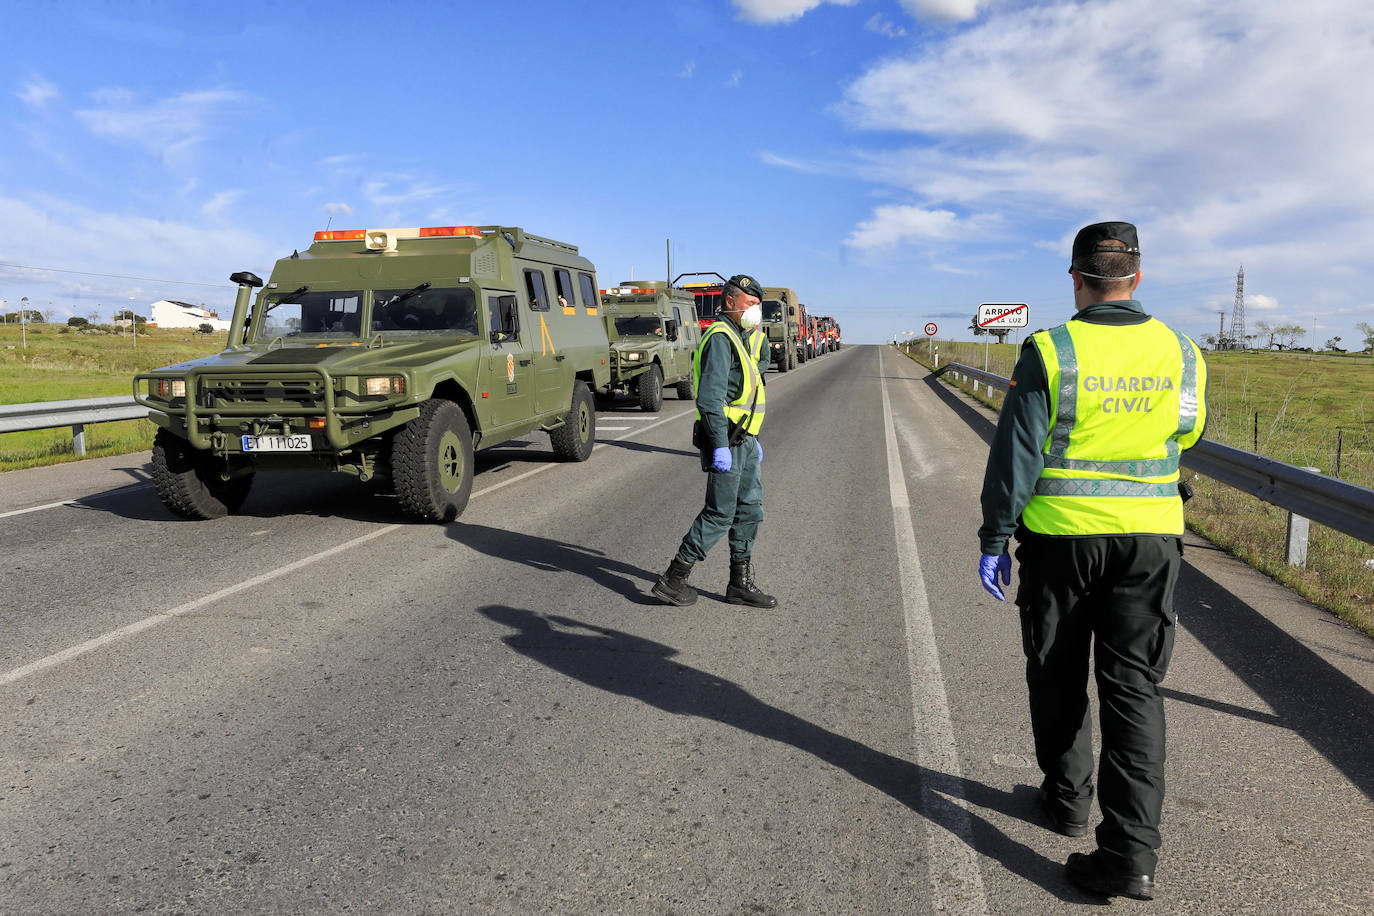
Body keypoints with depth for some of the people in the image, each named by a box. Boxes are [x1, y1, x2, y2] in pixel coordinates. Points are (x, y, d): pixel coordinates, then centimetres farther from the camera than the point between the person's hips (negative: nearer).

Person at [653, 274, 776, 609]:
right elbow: (710, 398, -23)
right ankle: (672, 580, 3)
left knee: (750, 509, 11)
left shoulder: (742, 339, 17)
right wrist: (720, 446, -26)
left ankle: (741, 583, 19)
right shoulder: (720, 338, -15)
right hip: (726, 441, -10)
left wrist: (753, 440, 23)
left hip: (744, 440, 10)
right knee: (720, 513, -6)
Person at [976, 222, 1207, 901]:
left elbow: (1014, 457, -11)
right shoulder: (1180, 354, -1)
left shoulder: (1049, 353, -11)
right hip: (1150, 539, 2)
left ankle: (1067, 797, 33)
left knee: (1058, 676, 17)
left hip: (1059, 536, -2)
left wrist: (994, 540, -3)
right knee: (1133, 687, 6)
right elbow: (1185, 437, 16)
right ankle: (1131, 852, 1)